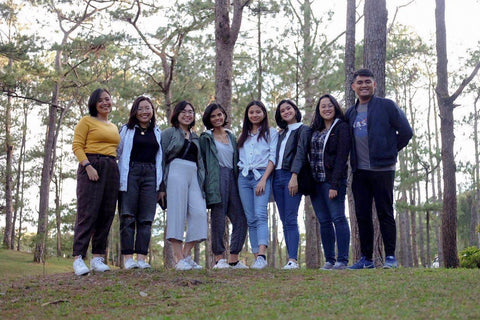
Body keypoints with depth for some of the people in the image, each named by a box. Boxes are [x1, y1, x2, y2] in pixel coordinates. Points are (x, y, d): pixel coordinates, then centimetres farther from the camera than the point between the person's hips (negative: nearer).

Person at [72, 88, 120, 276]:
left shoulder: (114, 127, 23)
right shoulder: (86, 121, 5)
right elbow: (77, 146, -4)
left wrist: (121, 172, 10)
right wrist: (88, 166, -17)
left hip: (111, 169, 6)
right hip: (91, 167, -6)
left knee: (106, 214, 2)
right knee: (87, 212, -12)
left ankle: (97, 258, 6)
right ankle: (79, 258, -13)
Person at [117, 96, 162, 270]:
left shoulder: (157, 133, 17)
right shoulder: (126, 130, 9)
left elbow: (159, 159, 17)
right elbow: (118, 153, 5)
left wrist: (160, 184, 9)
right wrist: (120, 181, -7)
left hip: (150, 175, 3)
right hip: (130, 174, -3)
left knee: (146, 219, -1)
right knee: (128, 217, -6)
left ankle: (141, 258, -1)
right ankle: (128, 258, -5)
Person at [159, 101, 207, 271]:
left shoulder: (195, 137, 23)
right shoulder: (169, 133, 7)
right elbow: (161, 159, 1)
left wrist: (202, 182, 12)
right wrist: (161, 185, -7)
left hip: (194, 175, 5)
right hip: (176, 172, -5)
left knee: (199, 212, -9)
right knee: (177, 214, -8)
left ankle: (186, 255, 0)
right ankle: (179, 259, -9)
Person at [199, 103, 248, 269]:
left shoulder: (232, 137, 21)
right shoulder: (205, 138, 7)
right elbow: (201, 162, 2)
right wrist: (204, 185, -8)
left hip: (232, 179, 5)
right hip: (216, 180, -5)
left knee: (240, 220, -3)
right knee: (218, 220, -5)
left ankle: (234, 259, 4)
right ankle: (219, 259, 1)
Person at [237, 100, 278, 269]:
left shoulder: (271, 133, 7)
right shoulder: (243, 136, 22)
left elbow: (273, 158, -2)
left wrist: (263, 179, -12)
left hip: (261, 175, -5)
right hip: (244, 177, 5)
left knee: (260, 214, -20)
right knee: (250, 219, -1)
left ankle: (262, 255, -32)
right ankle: (256, 257, -2)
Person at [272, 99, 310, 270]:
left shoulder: (303, 130, 2)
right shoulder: (281, 133, 23)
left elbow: (300, 154, -9)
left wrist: (294, 176, -20)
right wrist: (269, 179, 9)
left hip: (292, 177, -7)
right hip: (277, 177, 7)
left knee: (290, 220, -16)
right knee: (284, 221, 3)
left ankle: (293, 260, -21)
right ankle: (291, 259, 3)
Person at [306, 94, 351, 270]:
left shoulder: (341, 128, -3)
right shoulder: (315, 130, 17)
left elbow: (341, 157, -10)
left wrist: (334, 184, -17)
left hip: (332, 180, -6)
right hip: (315, 181, 7)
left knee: (338, 218, -9)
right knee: (324, 221, 7)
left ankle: (342, 260, -8)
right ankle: (329, 260, 11)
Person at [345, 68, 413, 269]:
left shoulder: (387, 106, -1)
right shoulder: (351, 113, 16)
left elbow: (406, 132, -1)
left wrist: (390, 151, 4)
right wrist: (353, 159, 14)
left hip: (382, 169, -5)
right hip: (359, 171, 5)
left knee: (385, 213, -3)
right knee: (362, 215, 6)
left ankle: (390, 257, 3)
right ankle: (366, 258, 12)